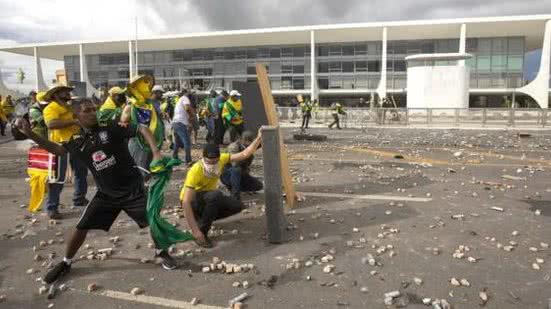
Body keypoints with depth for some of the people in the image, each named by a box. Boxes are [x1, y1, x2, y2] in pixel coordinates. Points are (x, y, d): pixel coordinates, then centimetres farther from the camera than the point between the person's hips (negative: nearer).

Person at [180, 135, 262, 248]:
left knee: (237, 206, -9)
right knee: (215, 195, -36)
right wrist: (195, 230, -39)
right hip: (192, 200, -6)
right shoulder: (195, 171, -34)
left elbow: (244, 154, -11)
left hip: (210, 199, 7)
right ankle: (202, 232, -19)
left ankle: (202, 219, 7)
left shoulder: (221, 159, -18)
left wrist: (259, 138, -22)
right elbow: (185, 203, -36)